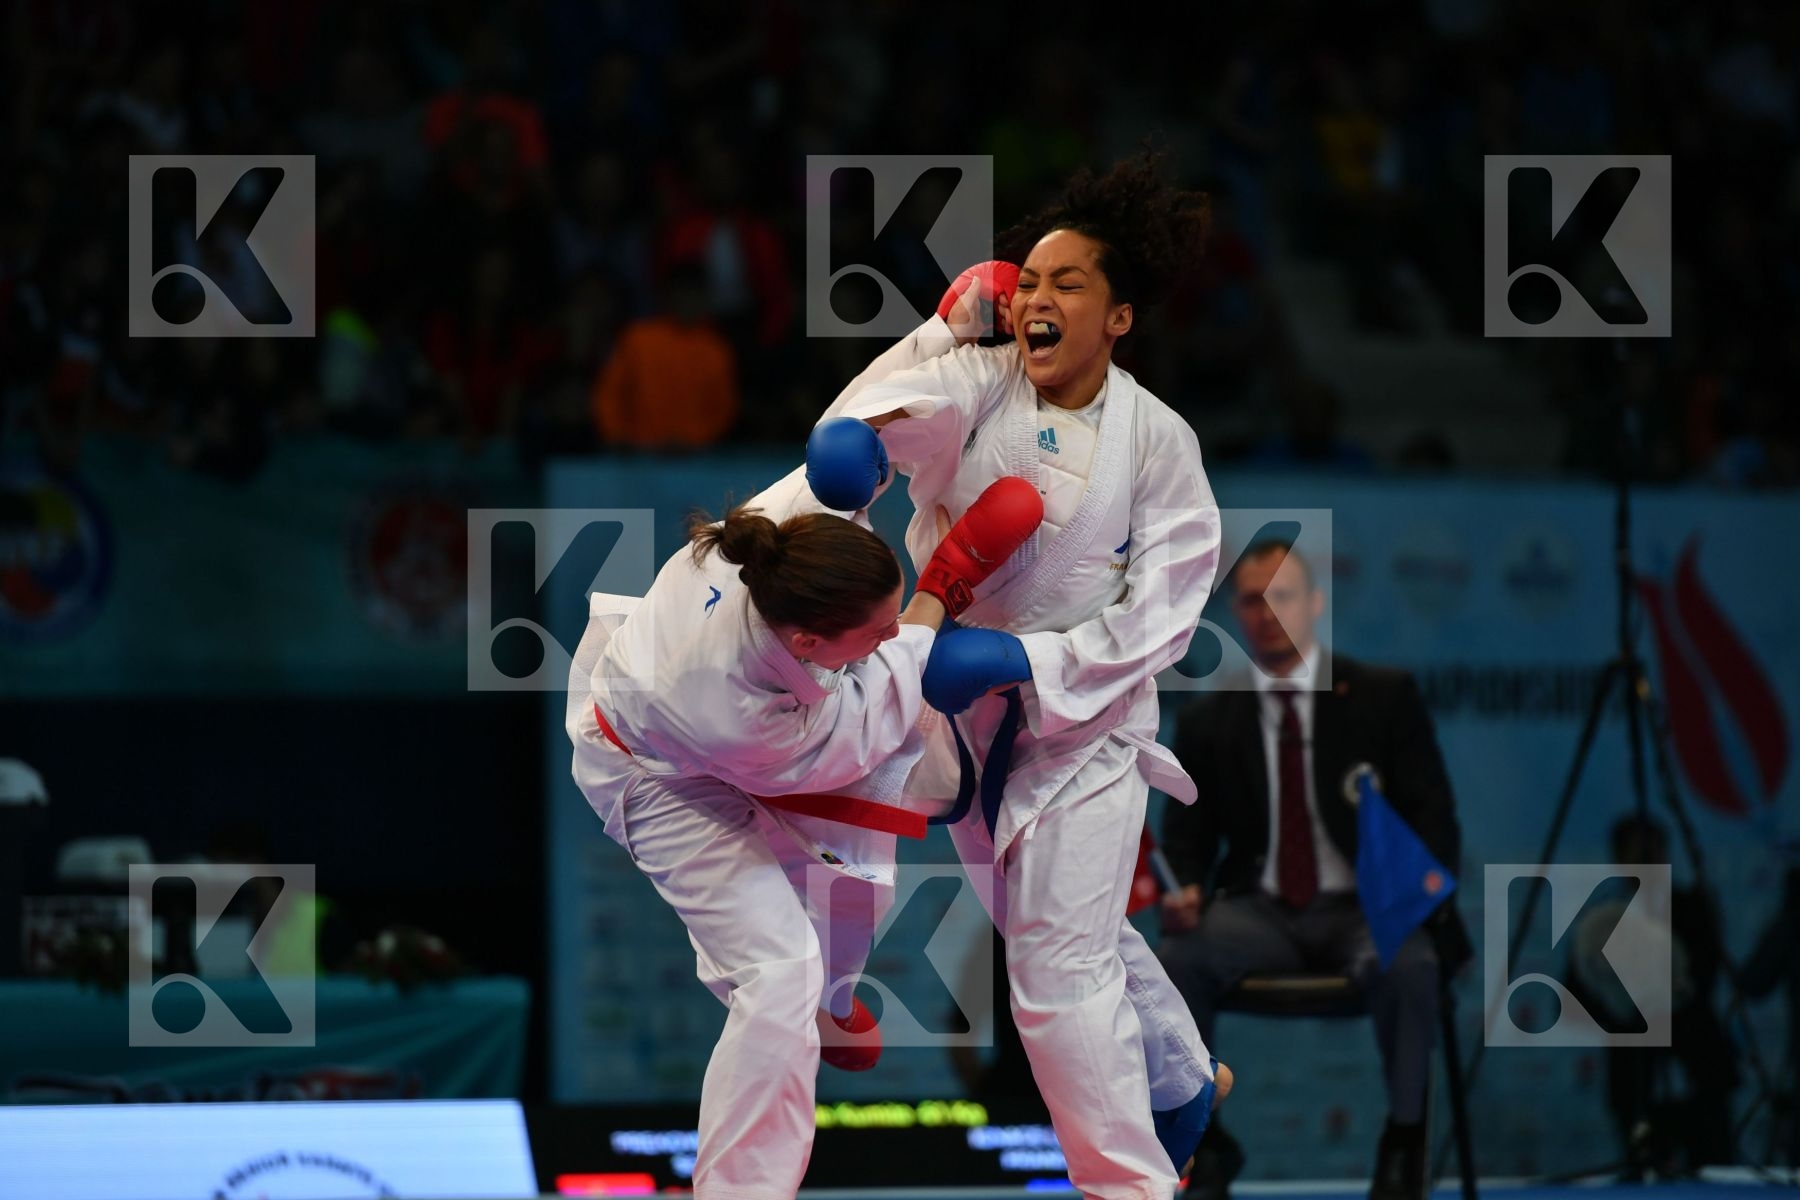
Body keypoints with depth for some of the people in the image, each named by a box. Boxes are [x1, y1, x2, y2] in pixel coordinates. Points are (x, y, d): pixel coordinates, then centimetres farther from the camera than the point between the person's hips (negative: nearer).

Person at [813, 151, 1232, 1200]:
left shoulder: (1156, 442, -13)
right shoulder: (981, 383, -8)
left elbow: (1156, 616, -16)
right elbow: (912, 405, -31)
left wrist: (1015, 662, -27)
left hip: (1082, 725, -4)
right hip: (966, 713, 4)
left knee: (1062, 970, -12)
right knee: (1081, 930, 23)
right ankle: (1182, 1082, 48)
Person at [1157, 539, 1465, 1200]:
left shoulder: (1384, 697, 4)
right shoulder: (1208, 719, 10)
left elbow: (1432, 817, 1)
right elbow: (1187, 832, 11)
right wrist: (1185, 888, -12)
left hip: (1364, 907, -2)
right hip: (1259, 911, 2)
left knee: (1404, 965, -38)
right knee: (1173, 961, -30)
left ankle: (1404, 1140, -18)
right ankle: (1204, 1142, -11)